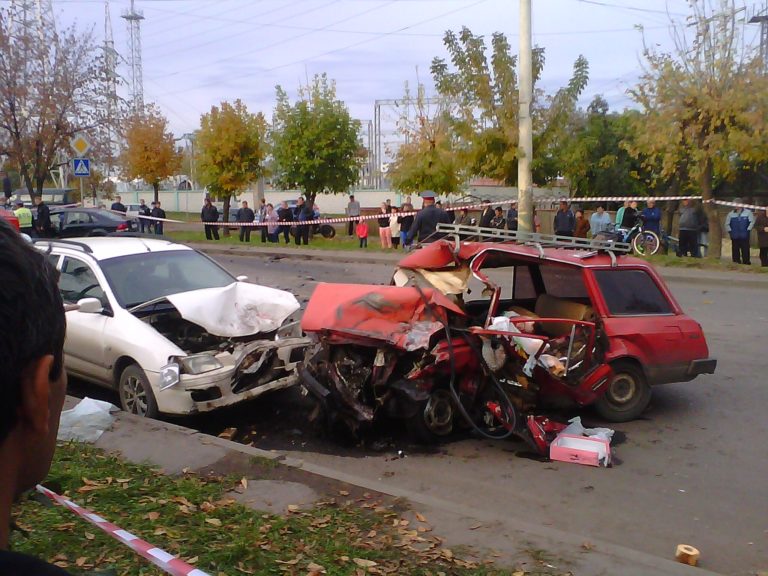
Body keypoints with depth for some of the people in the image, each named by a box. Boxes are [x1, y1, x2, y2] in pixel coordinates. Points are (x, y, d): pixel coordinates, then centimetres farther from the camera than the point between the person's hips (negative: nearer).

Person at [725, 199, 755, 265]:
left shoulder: (748, 212, 1)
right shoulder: (731, 214, 8)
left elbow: (752, 222, 0)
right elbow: (727, 224, 12)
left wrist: (748, 230, -6)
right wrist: (730, 231, 2)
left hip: (744, 236, -2)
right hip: (734, 237, 2)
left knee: (745, 250, -3)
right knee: (735, 250, 4)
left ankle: (746, 262, 2)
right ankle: (736, 262, 10)